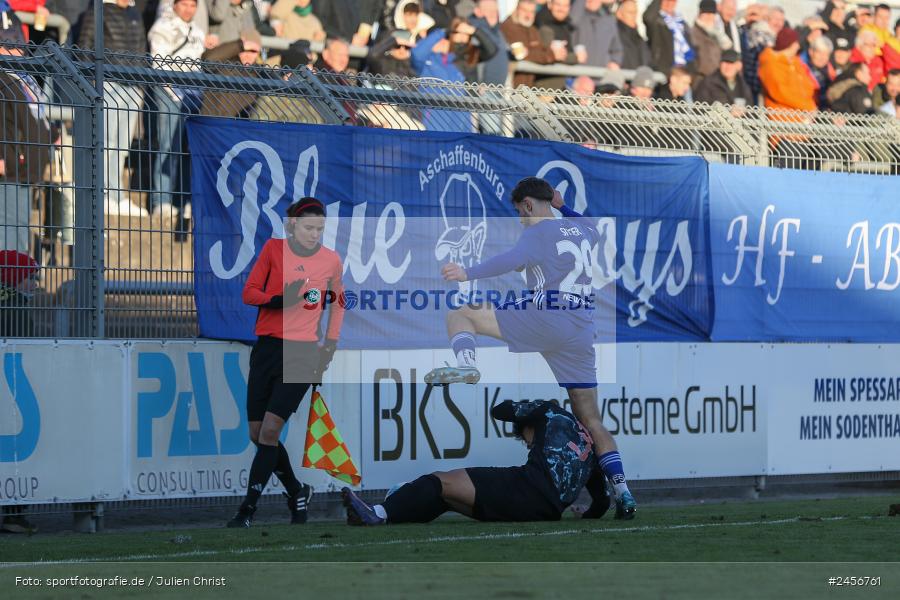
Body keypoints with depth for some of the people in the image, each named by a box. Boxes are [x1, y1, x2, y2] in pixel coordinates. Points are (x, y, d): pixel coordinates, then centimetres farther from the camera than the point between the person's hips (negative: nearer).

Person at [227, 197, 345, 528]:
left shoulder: (331, 260, 3)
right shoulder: (273, 248, 1)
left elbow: (338, 301, 19)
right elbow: (249, 292, 1)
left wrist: (330, 344, 11)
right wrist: (280, 299, -18)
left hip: (302, 353, -2)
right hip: (267, 348, 2)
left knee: (270, 430, -14)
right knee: (257, 434, 3)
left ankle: (247, 510, -13)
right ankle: (297, 492, 25)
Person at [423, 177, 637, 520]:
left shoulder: (539, 232, -2)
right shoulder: (582, 229, 19)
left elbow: (514, 259, -22)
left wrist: (469, 274, -24)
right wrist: (562, 207, 49)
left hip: (544, 320, -7)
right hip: (582, 330, 7)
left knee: (459, 316, 2)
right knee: (590, 418, 9)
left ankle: (466, 366, -26)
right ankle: (622, 492, 0)